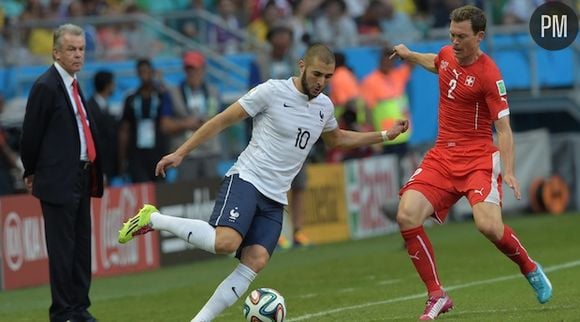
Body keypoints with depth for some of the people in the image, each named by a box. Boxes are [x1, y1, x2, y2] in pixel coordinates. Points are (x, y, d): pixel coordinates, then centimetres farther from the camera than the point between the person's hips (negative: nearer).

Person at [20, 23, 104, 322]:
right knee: (62, 248, -4)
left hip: (81, 178, 9)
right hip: (58, 180, -8)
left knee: (81, 245, 12)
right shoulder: (46, 86, -13)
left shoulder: (72, 83, 13)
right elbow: (31, 135, -9)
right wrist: (32, 173, 2)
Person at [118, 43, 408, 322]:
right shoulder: (272, 91, -7)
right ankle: (153, 219, -11)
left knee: (255, 263, -15)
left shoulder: (324, 106, 13)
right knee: (225, 242, -31)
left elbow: (336, 139, 36)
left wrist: (384, 135, 29)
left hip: (275, 199, 6)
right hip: (246, 180, -6)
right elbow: (223, 120, -3)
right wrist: (180, 153, -4)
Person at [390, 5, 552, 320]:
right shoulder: (447, 54, 6)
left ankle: (530, 268, 8)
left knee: (488, 225, -26)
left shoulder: (489, 76, -14)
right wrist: (410, 55, 30)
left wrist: (508, 171, -26)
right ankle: (437, 296, -4)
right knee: (407, 215, -16)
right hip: (441, 156, 6)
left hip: (478, 158, -6)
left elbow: (503, 127, -16)